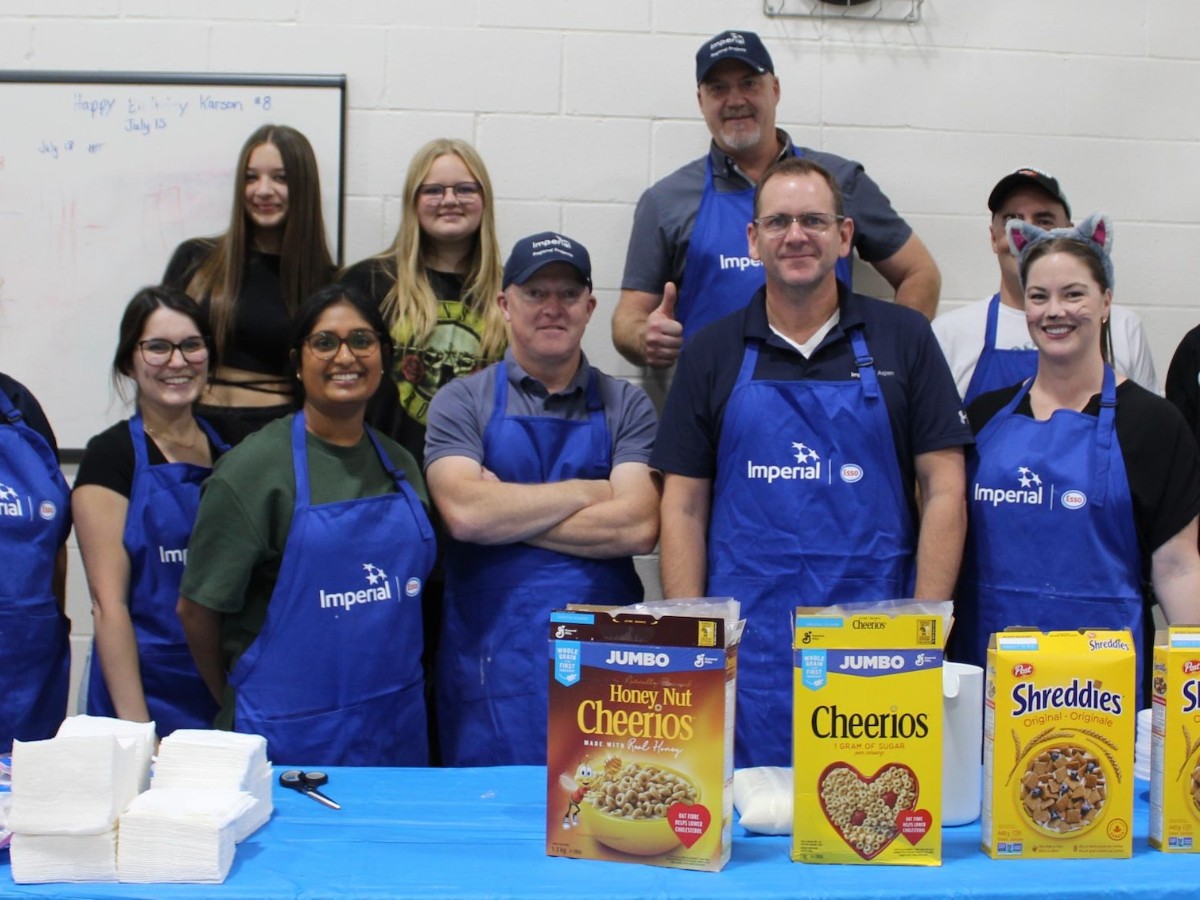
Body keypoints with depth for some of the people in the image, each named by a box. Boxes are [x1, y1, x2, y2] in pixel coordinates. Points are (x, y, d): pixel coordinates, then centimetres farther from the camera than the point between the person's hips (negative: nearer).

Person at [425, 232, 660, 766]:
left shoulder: (625, 407, 7)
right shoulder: (462, 402, 5)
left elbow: (637, 527, -8)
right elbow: (464, 512, -12)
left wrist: (504, 512, -8)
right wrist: (589, 492, -5)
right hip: (491, 661, -1)